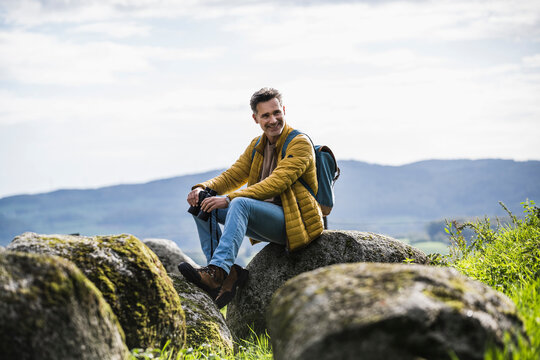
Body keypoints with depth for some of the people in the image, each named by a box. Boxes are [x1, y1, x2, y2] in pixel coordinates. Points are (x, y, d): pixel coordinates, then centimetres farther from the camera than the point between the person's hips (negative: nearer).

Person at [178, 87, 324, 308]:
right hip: (265, 219, 8)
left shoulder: (300, 144, -9)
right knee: (202, 204, -7)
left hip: (293, 221, -8)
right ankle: (227, 273, -20)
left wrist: (229, 199, -29)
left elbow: (276, 183, -22)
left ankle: (218, 269, -46)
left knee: (240, 203, -34)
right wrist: (203, 188, -11)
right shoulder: (257, 146, 15)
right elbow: (233, 175, 12)